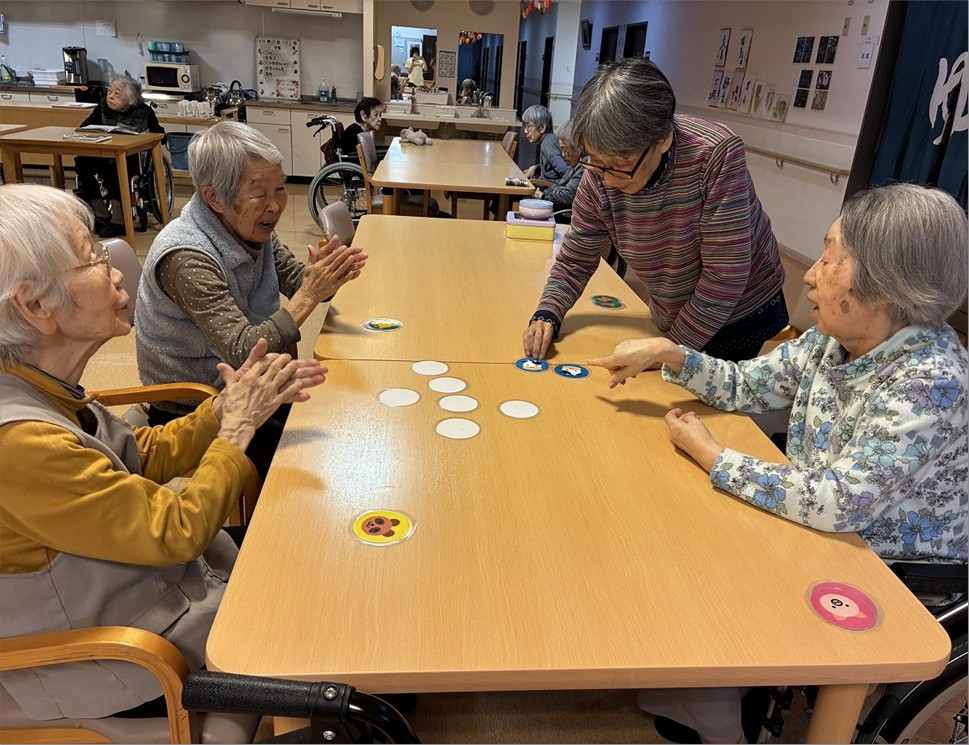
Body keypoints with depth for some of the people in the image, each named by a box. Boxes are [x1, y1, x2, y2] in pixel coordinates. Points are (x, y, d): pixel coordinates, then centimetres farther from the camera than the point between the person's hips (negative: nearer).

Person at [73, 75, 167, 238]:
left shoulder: (144, 112, -8)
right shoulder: (103, 106, 2)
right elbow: (84, 128, 7)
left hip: (134, 158, -5)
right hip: (105, 155, 5)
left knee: (112, 168, -35)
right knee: (82, 162, -22)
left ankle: (119, 220, -23)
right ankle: (102, 214, -10)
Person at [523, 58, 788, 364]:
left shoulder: (715, 154, -31)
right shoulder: (598, 178, -18)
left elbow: (725, 274, -29)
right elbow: (576, 260, -5)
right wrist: (546, 315, -23)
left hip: (743, 313, -4)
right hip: (672, 320, 4)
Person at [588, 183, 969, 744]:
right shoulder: (834, 340, -7)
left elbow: (838, 503, -33)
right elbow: (744, 386, 4)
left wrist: (711, 456, -25)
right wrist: (665, 352, -10)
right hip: (822, 531, 7)